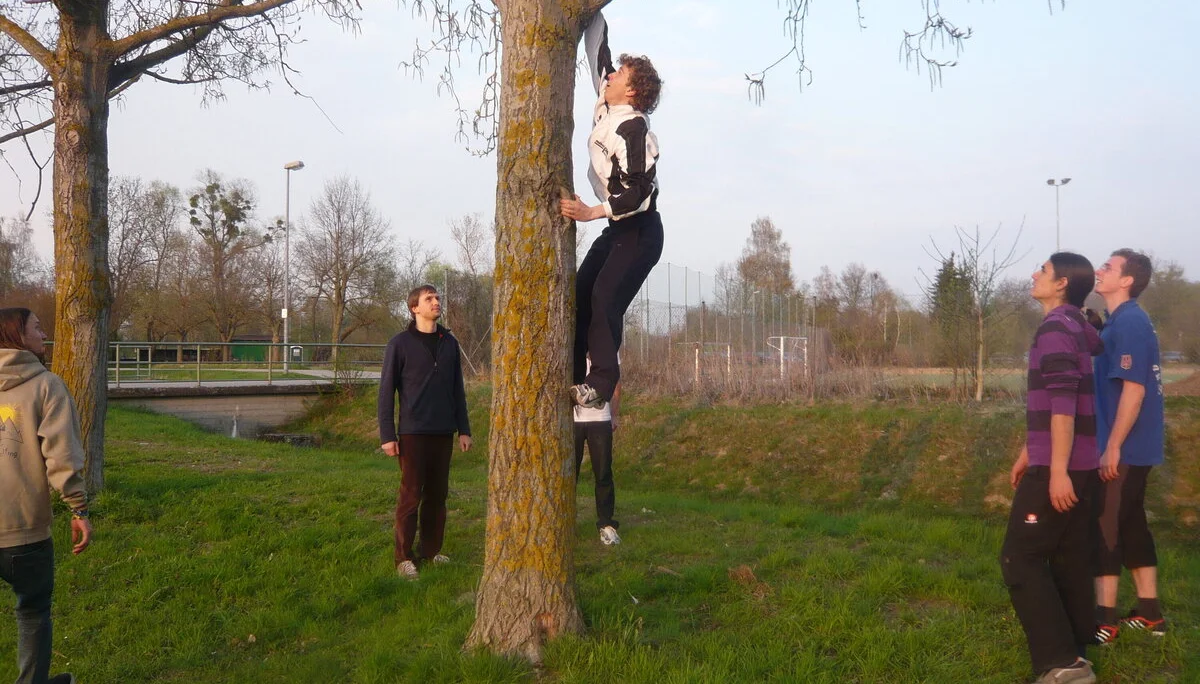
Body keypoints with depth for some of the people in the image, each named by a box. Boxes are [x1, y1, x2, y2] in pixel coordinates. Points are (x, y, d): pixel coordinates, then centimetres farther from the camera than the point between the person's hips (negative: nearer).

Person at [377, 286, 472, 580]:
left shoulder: (450, 343, 9)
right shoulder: (400, 344, -3)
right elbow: (386, 390, -4)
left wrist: (464, 429, 10)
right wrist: (387, 435, -9)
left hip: (444, 433, 4)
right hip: (413, 432, -4)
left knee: (438, 495, 8)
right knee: (411, 495, -2)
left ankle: (431, 551, 18)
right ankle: (404, 558, 4)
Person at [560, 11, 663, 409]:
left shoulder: (632, 128, -19)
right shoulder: (606, 106, 6)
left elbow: (640, 191, -24)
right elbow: (597, 49, 16)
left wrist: (592, 212, -28)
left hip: (640, 231, -9)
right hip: (616, 228, 9)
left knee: (605, 299, -19)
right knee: (580, 294, 2)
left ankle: (601, 385, -18)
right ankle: (573, 376, 4)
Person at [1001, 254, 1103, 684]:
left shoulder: (1055, 327, -15)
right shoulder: (1078, 327, 15)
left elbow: (1062, 404, -23)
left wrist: (1057, 470, -25)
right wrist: (1028, 452, 27)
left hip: (1059, 468, -9)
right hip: (1080, 465, 9)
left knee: (1020, 558, -6)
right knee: (1070, 558, 14)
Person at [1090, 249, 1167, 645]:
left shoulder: (1129, 323, -17)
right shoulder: (1123, 322, 14)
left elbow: (1133, 389, -22)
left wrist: (1112, 447, -21)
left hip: (1123, 450, -10)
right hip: (1133, 448, 10)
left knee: (1103, 528, -5)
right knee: (1130, 526, 15)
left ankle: (1104, 620, 1)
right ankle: (1149, 613, 23)